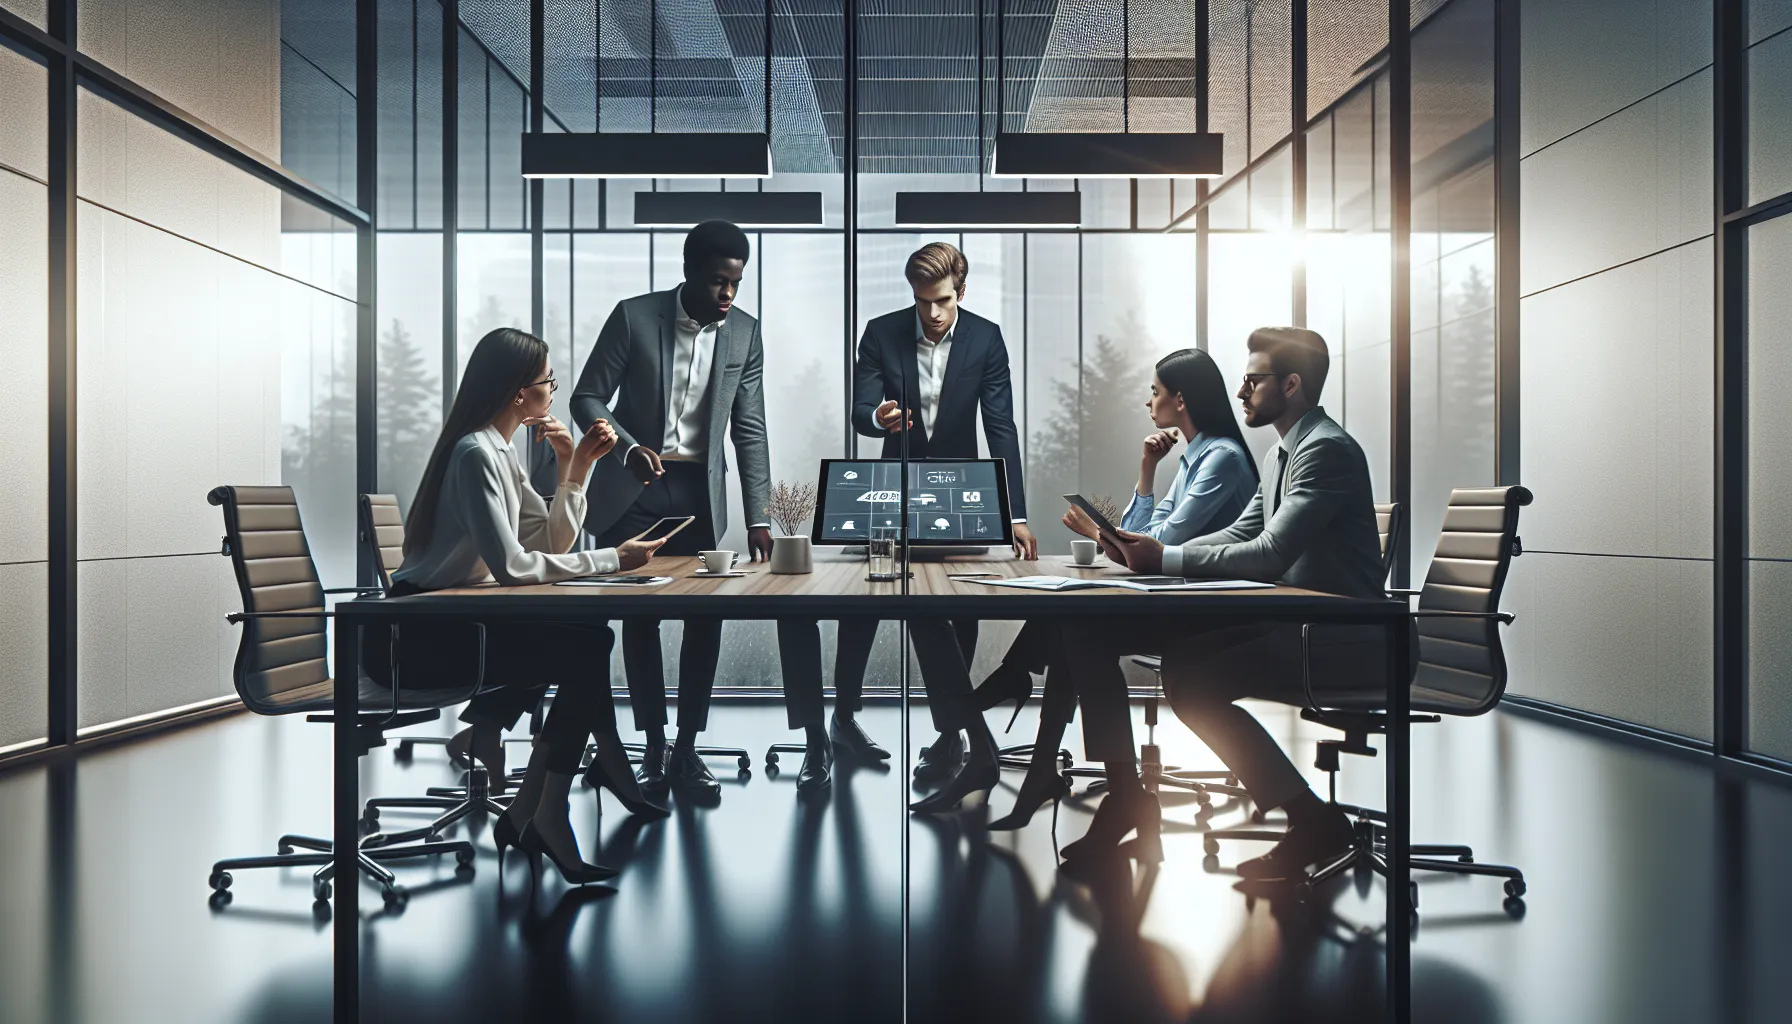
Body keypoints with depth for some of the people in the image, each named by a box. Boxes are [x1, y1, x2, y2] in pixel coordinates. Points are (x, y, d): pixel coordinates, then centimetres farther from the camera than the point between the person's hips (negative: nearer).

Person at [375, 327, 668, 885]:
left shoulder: (500, 452, 11)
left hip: (449, 619, 9)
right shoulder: (475, 453, -18)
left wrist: (576, 468, 0)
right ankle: (541, 817, -8)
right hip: (415, 635, -9)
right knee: (587, 653, -14)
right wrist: (612, 559, -20)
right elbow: (512, 567, -26)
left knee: (587, 639, 2)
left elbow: (553, 542, 9)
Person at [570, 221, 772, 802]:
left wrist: (758, 517, -4)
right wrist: (628, 447, -25)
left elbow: (749, 429, 2)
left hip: (699, 492, 2)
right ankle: (654, 749, 15)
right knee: (639, 620, 3)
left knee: (705, 620, -1)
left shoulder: (744, 334, 1)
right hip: (632, 490, -2)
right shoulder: (634, 317, -7)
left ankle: (687, 749, 12)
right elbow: (588, 397, -5)